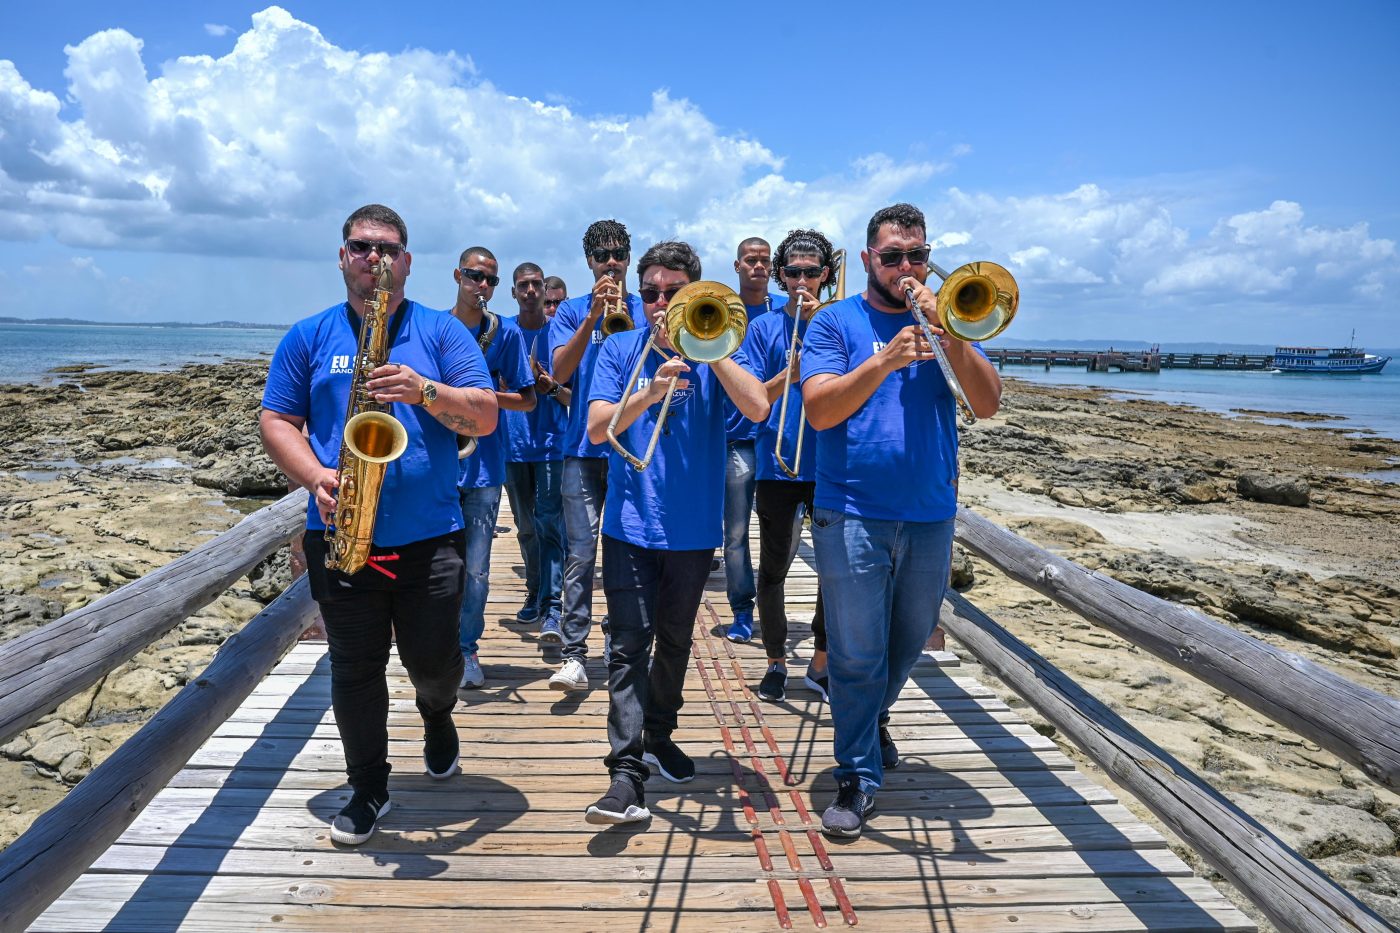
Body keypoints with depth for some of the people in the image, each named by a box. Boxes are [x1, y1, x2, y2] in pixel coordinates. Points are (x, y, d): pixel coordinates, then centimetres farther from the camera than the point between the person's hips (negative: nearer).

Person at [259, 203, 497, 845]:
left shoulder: (442, 331, 5)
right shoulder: (309, 337, 10)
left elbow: (485, 416, -3)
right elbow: (276, 421, 7)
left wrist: (426, 391, -21)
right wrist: (316, 478, -12)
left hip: (429, 534, -1)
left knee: (433, 658, 6)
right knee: (354, 667, 7)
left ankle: (437, 715, 42)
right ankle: (368, 788, 26)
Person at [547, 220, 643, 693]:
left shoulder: (645, 309, 11)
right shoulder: (571, 311, 10)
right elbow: (560, 371, -4)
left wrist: (625, 319, -15)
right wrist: (593, 316, -12)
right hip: (584, 446, 0)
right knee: (580, 553, -7)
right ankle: (574, 655, -5)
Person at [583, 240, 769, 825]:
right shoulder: (621, 349, 4)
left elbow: (757, 408, -16)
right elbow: (597, 428, -7)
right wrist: (650, 391, -22)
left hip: (693, 527, 1)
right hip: (630, 523, -1)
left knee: (675, 642, 15)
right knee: (629, 644, -7)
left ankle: (658, 737, 34)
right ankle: (626, 770, -5)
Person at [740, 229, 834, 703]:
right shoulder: (764, 327, 3)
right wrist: (788, 375, -22)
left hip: (832, 464, 1)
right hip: (777, 464, -1)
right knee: (774, 568, 6)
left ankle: (821, 662, 23)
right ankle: (776, 662, 23)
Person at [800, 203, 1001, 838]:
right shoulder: (836, 322, 1)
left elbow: (987, 404, -5)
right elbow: (818, 411, -13)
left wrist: (947, 333, -16)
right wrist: (885, 360, -25)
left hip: (930, 515, 4)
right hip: (853, 516, -3)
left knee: (910, 640, 19)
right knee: (857, 653, 1)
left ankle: (871, 716, 46)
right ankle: (858, 777, 15)